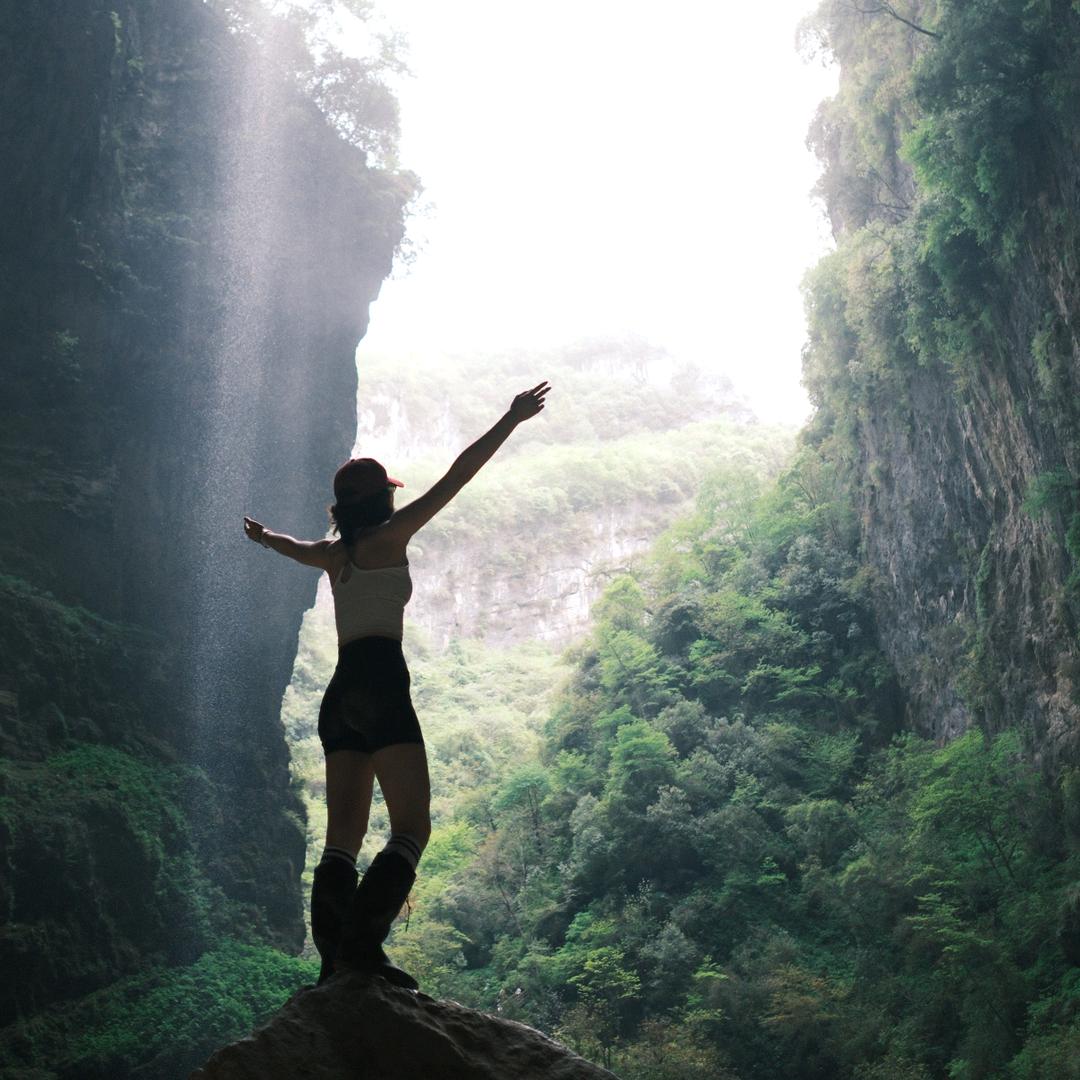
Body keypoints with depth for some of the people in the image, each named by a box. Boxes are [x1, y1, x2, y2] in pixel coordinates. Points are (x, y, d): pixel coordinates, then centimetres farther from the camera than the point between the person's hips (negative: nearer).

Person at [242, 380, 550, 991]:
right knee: (413, 827, -12)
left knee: (344, 835, 5)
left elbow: (291, 546, 45)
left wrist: (262, 535, 67)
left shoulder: (332, 554, 21)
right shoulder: (390, 537, 2)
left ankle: (336, 960, -5)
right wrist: (511, 421, 2)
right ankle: (363, 946, -29)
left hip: (341, 694, 8)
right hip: (381, 681, -8)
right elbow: (457, 478, -1)